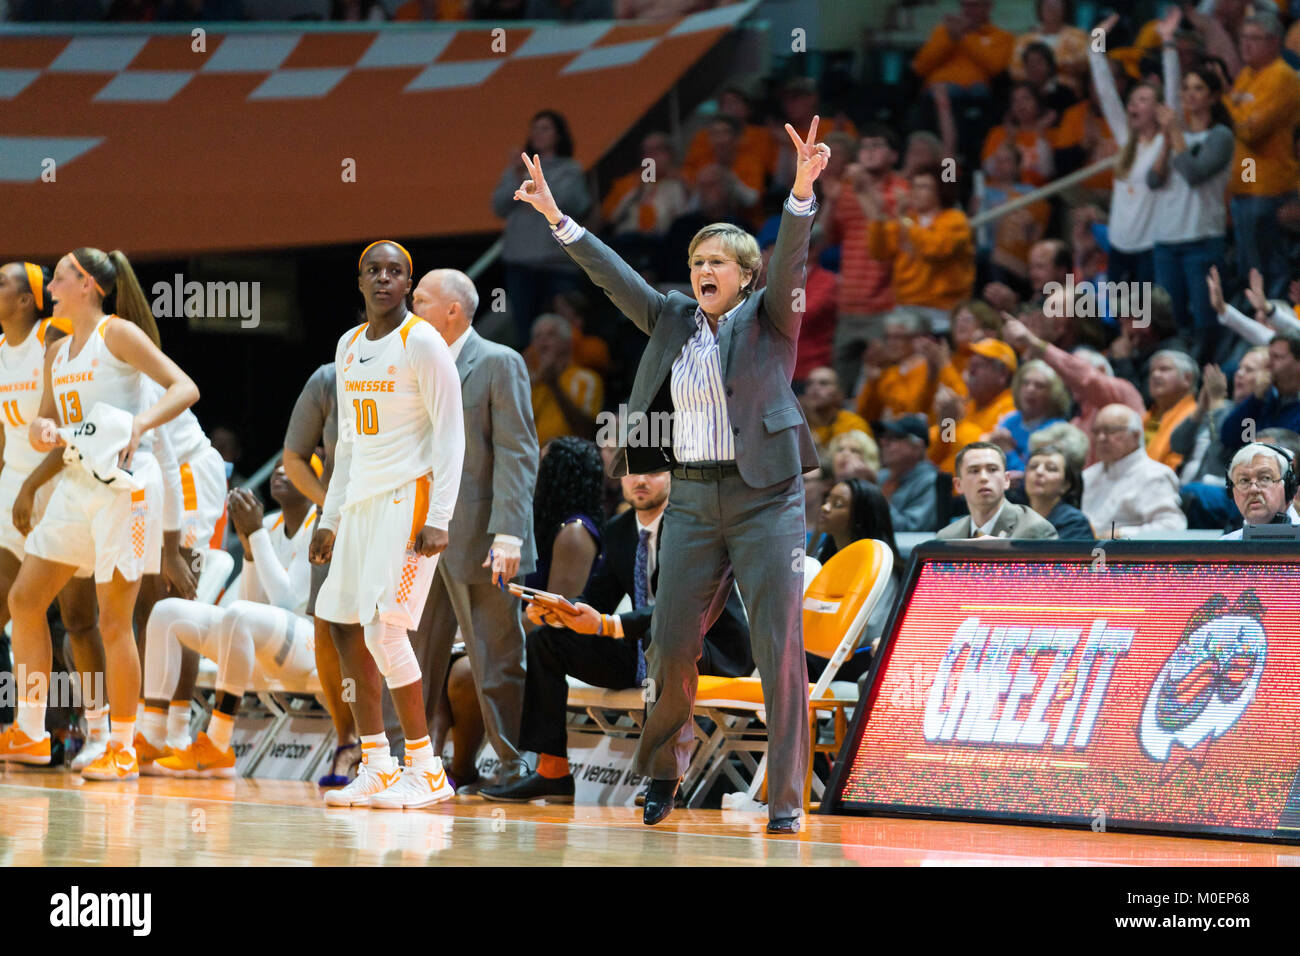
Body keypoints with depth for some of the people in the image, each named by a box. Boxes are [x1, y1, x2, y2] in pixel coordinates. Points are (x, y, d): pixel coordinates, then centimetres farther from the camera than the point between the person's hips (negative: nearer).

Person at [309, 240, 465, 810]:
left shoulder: (422, 343, -9)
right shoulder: (349, 347, 15)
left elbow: (450, 435, -12)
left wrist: (439, 520, -20)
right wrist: (330, 519, 18)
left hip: (409, 500, -9)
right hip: (362, 501, 9)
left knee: (383, 626, -16)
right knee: (344, 625, 8)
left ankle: (426, 770, -10)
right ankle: (376, 767, 15)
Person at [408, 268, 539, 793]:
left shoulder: (499, 364, -5)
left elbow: (518, 454, -12)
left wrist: (508, 536, -21)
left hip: (477, 543, -7)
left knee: (496, 663, -1)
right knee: (412, 664, 8)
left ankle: (515, 769, 6)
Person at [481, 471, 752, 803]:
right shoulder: (618, 531, 10)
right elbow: (597, 599, 11)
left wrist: (608, 625, -36)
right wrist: (555, 611, -12)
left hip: (712, 652, -8)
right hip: (642, 652, 8)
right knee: (544, 641, 1)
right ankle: (552, 771, -7)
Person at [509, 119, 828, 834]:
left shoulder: (768, 318, 1)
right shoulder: (675, 320, 13)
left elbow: (790, 258, -13)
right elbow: (616, 279, 10)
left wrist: (802, 191, -30)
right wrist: (558, 219, 3)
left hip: (765, 499, -4)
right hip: (691, 499, 4)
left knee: (779, 649, -6)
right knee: (670, 647, 1)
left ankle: (786, 799, -2)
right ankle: (663, 772, 22)